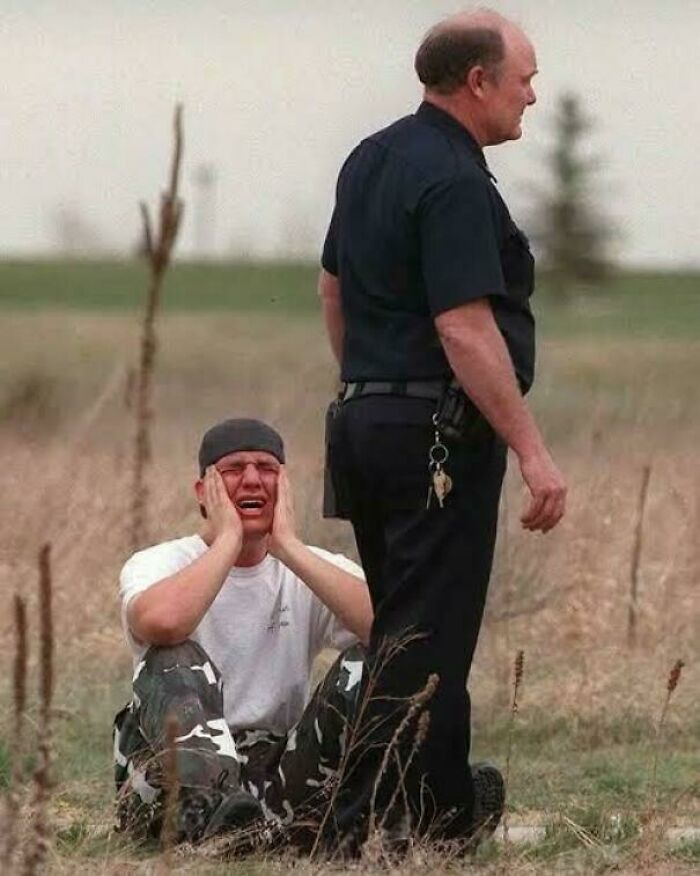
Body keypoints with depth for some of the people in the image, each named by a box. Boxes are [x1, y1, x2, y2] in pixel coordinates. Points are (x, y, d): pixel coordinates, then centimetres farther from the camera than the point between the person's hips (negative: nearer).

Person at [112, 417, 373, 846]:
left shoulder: (312, 569, 9)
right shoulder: (158, 564, 0)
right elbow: (161, 622, -29)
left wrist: (289, 547, -11)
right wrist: (226, 539, -13)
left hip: (282, 776, 3)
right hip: (174, 777, -3)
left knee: (366, 663, -14)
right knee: (177, 660, -28)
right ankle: (206, 812, -51)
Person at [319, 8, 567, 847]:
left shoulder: (372, 159, 12)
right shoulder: (454, 183, -18)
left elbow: (334, 286, 22)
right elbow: (465, 329, -24)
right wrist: (533, 453, -24)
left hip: (366, 419, 10)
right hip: (441, 432, -10)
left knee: (410, 627, 17)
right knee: (427, 636, -7)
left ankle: (445, 802, 28)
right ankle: (362, 820, -10)